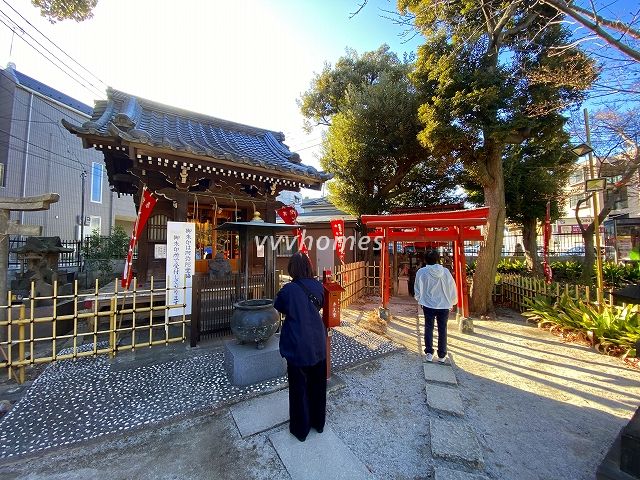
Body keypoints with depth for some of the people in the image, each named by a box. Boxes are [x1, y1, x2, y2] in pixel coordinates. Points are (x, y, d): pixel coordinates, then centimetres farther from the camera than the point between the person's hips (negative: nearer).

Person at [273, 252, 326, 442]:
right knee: (318, 385, 23)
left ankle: (300, 429, 37)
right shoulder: (318, 286, -8)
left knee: (299, 387, 17)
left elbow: (278, 306, -2)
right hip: (318, 344, 4)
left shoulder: (289, 289, -20)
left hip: (298, 346, -4)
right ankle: (318, 422, 44)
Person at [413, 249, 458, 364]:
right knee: (442, 330, 14)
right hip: (444, 305, 1)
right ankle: (442, 355, 23)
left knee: (428, 328, 14)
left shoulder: (421, 272, -11)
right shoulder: (445, 272, -9)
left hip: (428, 305, -1)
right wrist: (452, 303, 17)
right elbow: (452, 289, 0)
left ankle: (429, 353, 17)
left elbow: (417, 290, -3)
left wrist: (420, 300, 16)